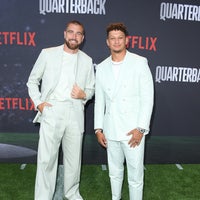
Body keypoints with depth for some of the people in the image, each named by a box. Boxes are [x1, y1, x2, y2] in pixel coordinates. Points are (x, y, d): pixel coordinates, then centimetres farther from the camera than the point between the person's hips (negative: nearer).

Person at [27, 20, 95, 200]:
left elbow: (91, 89, 15)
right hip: (51, 112, -2)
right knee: (46, 159, -1)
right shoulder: (48, 53, 2)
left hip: (75, 114, 2)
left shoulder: (87, 60, 8)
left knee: (73, 158, 12)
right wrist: (38, 103, -4)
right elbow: (32, 81, 8)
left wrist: (84, 95, -7)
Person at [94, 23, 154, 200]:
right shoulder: (102, 67, 8)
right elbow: (99, 100, 10)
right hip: (111, 130, 4)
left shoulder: (139, 62, -4)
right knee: (114, 172, 18)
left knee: (135, 175, 3)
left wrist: (141, 128, -13)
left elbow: (147, 97, -7)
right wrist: (98, 129, 6)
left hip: (133, 130, -4)